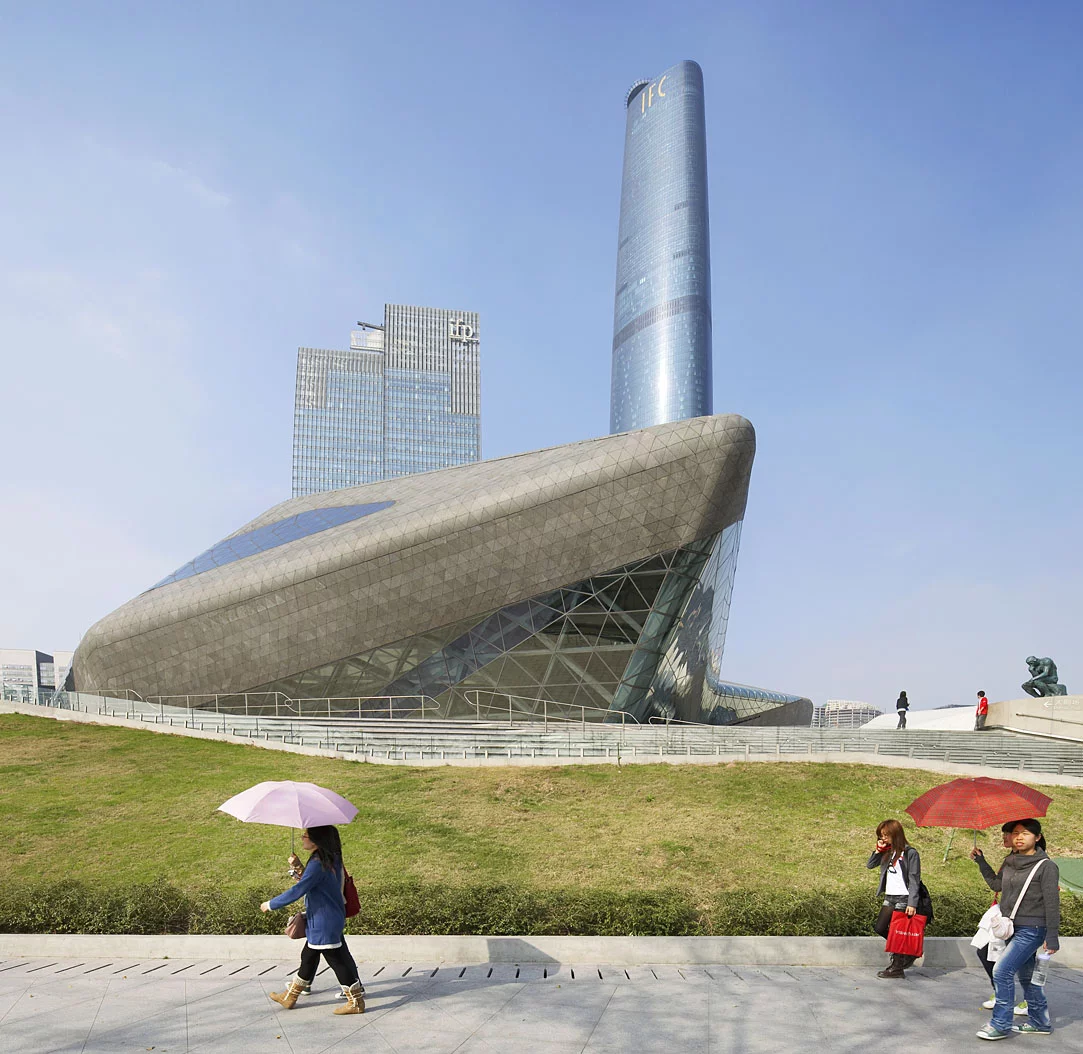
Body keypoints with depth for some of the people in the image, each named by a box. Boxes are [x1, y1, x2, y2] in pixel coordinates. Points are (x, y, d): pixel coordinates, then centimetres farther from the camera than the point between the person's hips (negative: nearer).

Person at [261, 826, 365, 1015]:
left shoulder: (318, 864, -26)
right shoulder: (331, 859, 5)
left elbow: (298, 891, -26)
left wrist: (271, 904, -14)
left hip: (324, 924, -10)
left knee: (337, 960, 1)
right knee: (308, 957, 20)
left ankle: (356, 1002, 11)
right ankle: (290, 997, 35)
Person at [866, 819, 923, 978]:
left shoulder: (910, 853, -12)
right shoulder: (887, 851, 9)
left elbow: (914, 880, -13)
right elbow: (870, 865, 12)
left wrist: (912, 903, -18)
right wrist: (878, 851, -2)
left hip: (903, 898, -8)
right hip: (889, 897, 8)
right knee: (879, 927, 8)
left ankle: (897, 967, 10)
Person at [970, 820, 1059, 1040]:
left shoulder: (1046, 866, -12)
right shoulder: (1010, 862, 8)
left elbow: (1052, 904, -12)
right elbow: (996, 884, 21)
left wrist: (1052, 937, -13)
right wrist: (980, 861, 14)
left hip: (1031, 930, -7)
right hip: (1013, 928, 7)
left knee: (1002, 971, -12)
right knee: (1026, 976, 16)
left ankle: (1000, 1025, -3)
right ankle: (1039, 1022, 31)